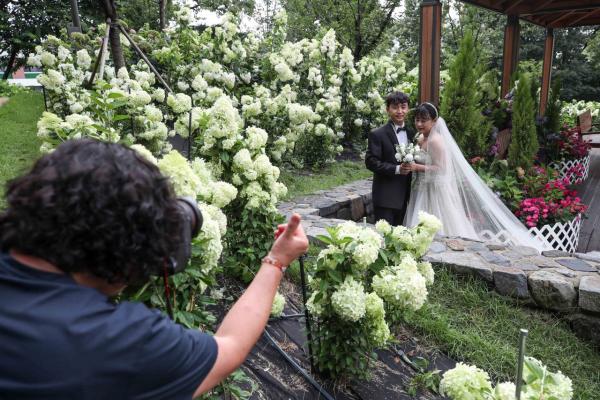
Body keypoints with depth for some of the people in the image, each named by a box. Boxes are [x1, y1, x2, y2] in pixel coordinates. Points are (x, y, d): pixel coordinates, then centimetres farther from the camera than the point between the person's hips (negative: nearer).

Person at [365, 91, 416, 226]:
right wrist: (396, 169, -21)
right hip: (385, 197, -6)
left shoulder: (411, 133, 12)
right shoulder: (377, 134, -8)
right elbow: (371, 162, -14)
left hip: (404, 196, 6)